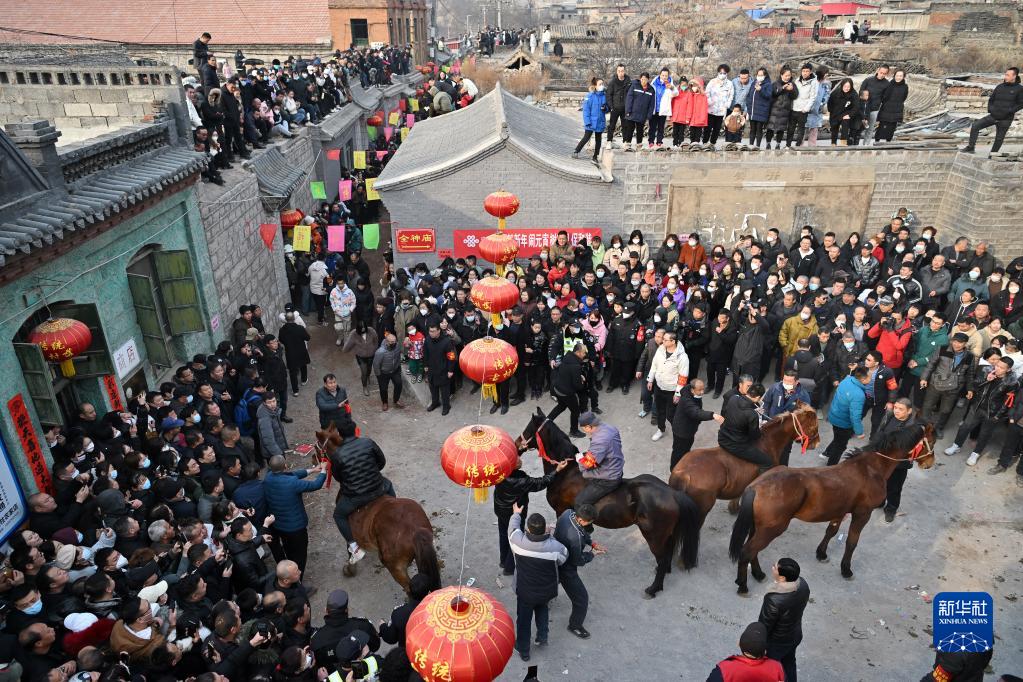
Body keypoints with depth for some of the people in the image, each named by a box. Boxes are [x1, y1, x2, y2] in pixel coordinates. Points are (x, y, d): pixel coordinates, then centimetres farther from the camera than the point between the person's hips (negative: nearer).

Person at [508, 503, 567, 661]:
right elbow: (562, 559, -5)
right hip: (547, 591, 0)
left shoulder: (518, 541, -28)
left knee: (524, 619, 23)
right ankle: (542, 636, 37)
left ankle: (523, 651, 40)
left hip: (525, 591, 0)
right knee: (542, 609, 34)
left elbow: (513, 527, -5)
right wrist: (548, 536, -1)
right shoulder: (555, 547, -29)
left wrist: (516, 514, 16)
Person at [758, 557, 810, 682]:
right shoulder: (803, 584, -21)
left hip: (776, 642, -6)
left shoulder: (774, 599, -42)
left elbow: (765, 626, -26)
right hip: (796, 634, 6)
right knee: (789, 662, 32)